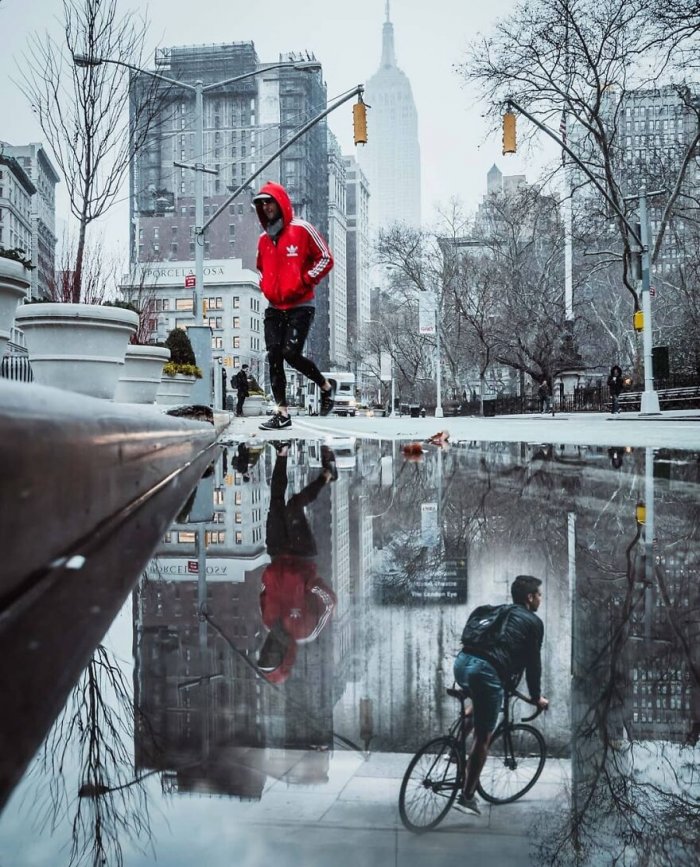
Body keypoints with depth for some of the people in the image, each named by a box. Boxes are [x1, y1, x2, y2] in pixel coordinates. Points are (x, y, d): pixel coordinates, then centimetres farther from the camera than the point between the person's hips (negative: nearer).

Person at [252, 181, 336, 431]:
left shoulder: (302, 229, -5)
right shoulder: (264, 239, 13)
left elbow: (325, 258, -4)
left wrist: (305, 281, -10)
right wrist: (265, 286, 11)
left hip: (300, 306, -6)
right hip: (274, 307, 6)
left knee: (291, 354, -15)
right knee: (274, 357, -3)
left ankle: (326, 385, 11)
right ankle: (282, 413, 2)